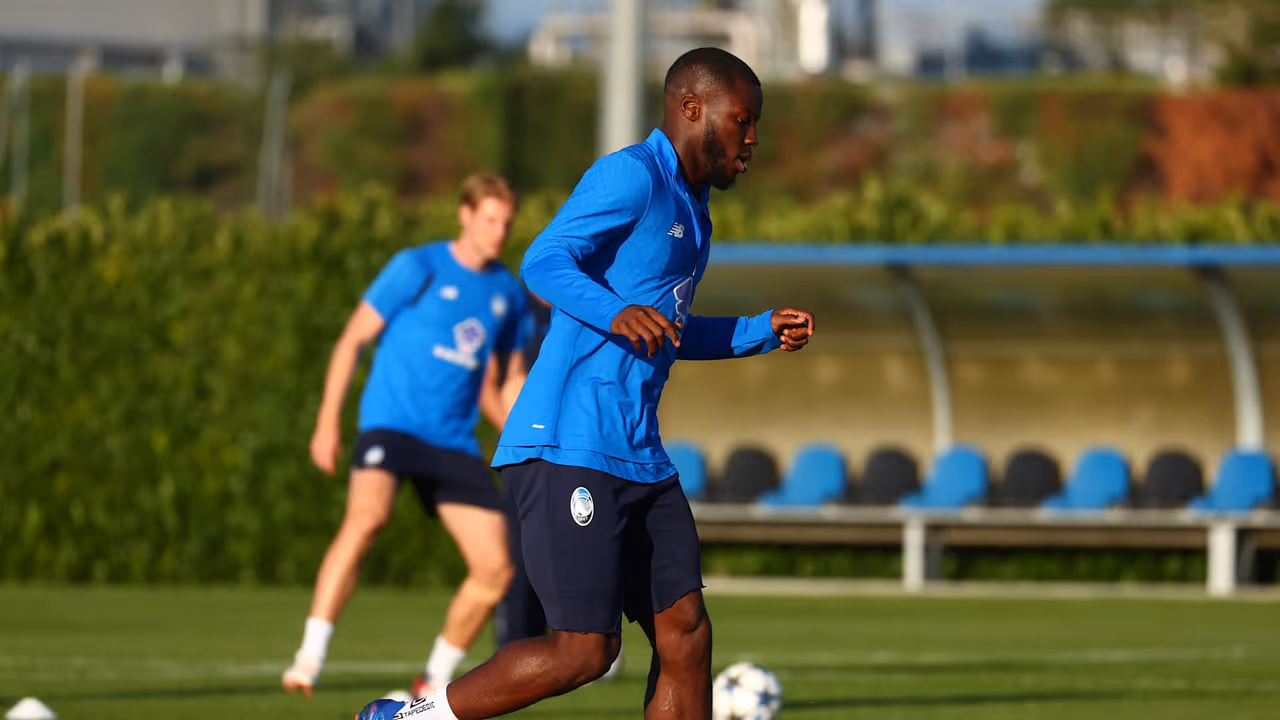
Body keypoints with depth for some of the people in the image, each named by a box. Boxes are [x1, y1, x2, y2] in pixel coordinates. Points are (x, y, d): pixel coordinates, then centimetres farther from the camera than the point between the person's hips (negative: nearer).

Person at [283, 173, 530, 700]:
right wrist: (328, 422, -9)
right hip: (391, 424, -6)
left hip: (455, 443, 6)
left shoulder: (507, 294, 13)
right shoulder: (418, 268, -3)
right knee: (366, 517, -34)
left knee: (496, 568, -2)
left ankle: (434, 682, 17)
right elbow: (353, 339, -3)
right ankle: (309, 660, -35)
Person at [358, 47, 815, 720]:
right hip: (570, 447, -10)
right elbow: (544, 263, -20)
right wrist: (617, 314, -36)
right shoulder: (630, 177, -8)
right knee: (584, 652, -13)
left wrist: (761, 332, 23)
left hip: (640, 457, 10)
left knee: (685, 637, 2)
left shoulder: (691, 209, 22)